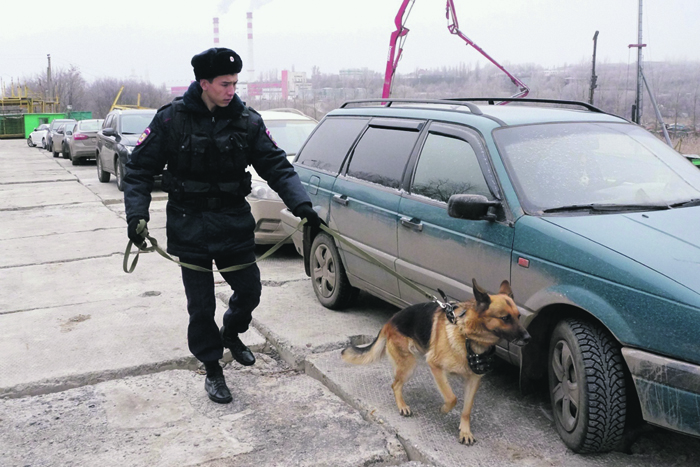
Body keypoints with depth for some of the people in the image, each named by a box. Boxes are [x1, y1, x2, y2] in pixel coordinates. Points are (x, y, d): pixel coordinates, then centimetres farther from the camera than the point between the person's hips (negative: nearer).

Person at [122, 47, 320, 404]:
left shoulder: (247, 121, -4)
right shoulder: (171, 119, -11)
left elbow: (277, 167, -3)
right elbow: (139, 169, -5)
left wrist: (301, 205, -18)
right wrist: (136, 213, -18)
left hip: (235, 223, 3)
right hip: (190, 226, -2)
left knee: (249, 291, 10)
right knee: (201, 304, 4)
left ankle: (231, 334, 43)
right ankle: (212, 368, 24)